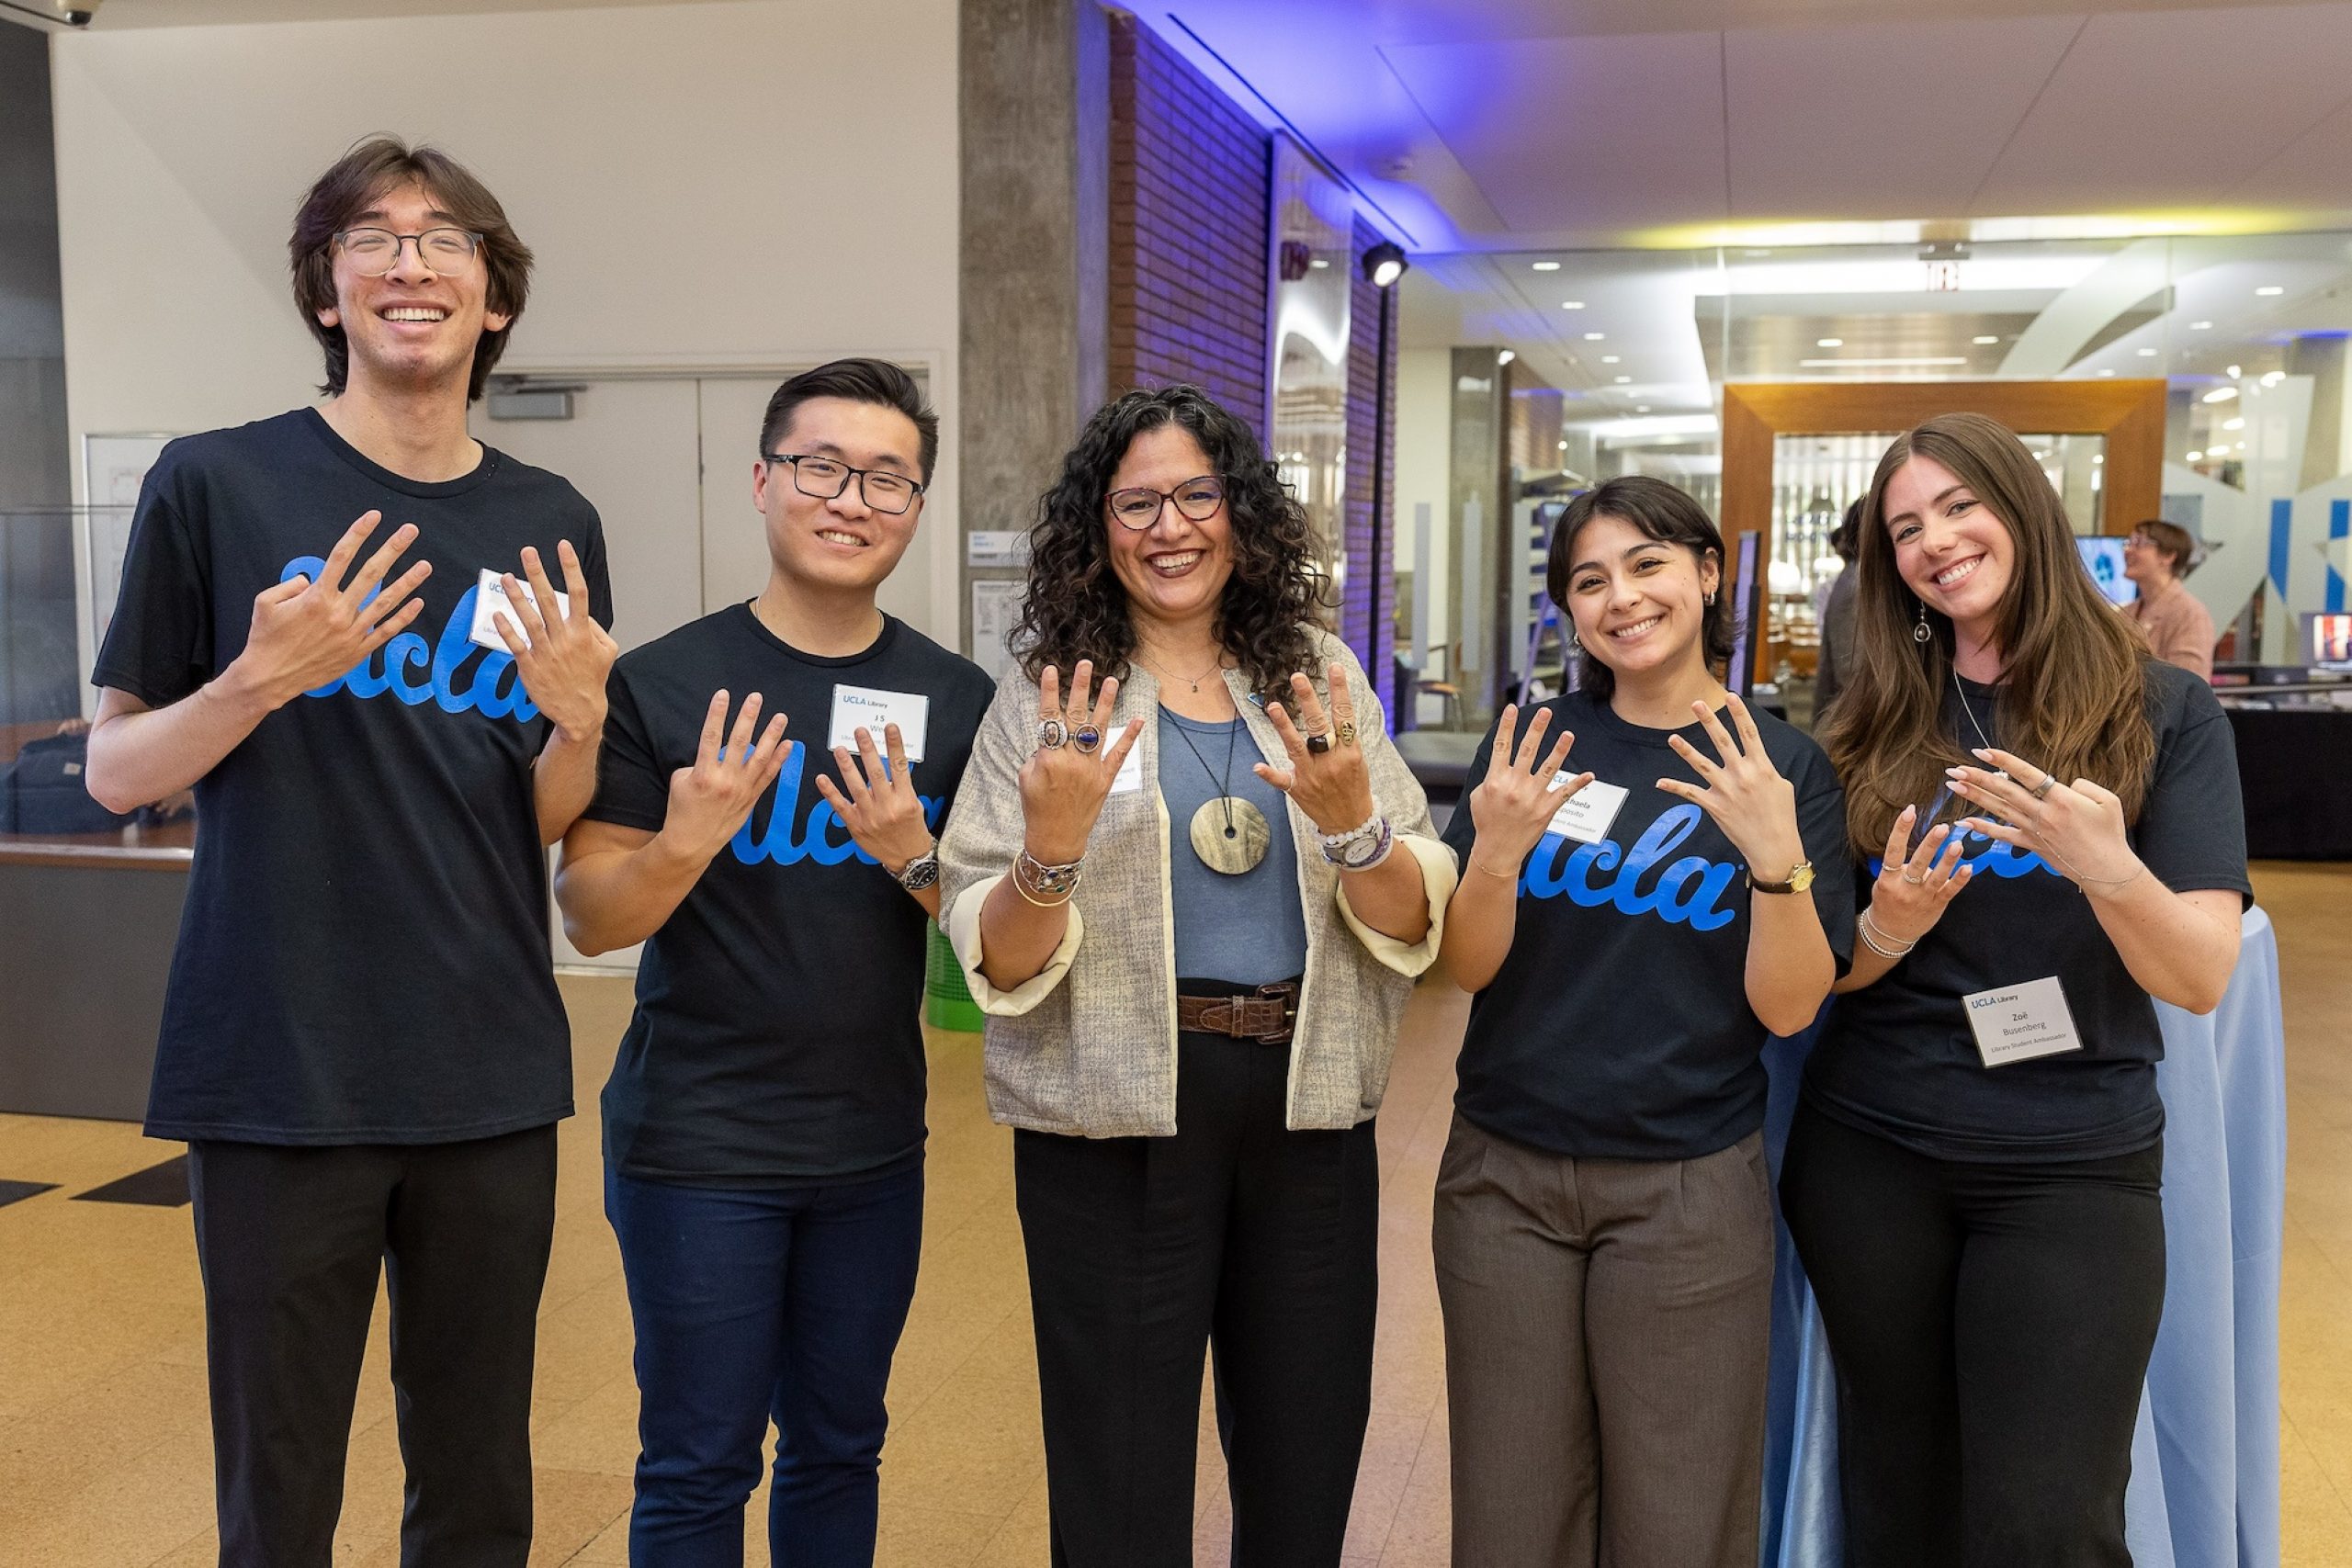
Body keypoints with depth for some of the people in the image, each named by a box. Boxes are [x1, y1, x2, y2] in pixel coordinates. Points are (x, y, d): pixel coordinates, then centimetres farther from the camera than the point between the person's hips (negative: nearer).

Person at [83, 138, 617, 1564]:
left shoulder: (554, 526, 6)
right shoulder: (217, 485, -4)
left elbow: (549, 821, 9)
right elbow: (116, 773, 0)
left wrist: (579, 714, -11)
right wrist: (264, 678, -18)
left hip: (493, 1078, 3)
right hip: (280, 1074, -3)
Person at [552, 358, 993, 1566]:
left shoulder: (955, 699, 0)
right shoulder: (663, 682, -8)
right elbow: (588, 918, -7)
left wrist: (913, 857, -17)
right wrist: (686, 841, -26)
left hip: (873, 1149, 3)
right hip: (696, 1146, -3)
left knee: (838, 1449, 17)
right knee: (698, 1468, 8)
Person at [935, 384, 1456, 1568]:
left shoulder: (1321, 676, 4)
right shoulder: (1050, 696, -3)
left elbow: (1414, 926, 0)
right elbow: (999, 963, -7)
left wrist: (1351, 825, -20)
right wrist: (1053, 845, -26)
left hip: (1309, 1110, 3)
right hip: (1115, 1119, -2)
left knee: (1307, 1471, 16)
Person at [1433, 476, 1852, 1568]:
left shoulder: (1785, 767, -4)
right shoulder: (1531, 740, 0)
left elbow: (1786, 1008, -9)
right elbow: (1467, 969, -3)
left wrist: (1778, 856, -26)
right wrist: (1496, 855, -22)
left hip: (1690, 1190, -1)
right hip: (1505, 1176, 2)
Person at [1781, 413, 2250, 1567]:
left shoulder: (2164, 711, -2)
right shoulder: (1875, 724, 4)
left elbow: (2202, 979, -9)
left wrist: (2104, 867, -28)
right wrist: (1888, 930, -16)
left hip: (2072, 1169, -2)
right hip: (1867, 1155, 2)